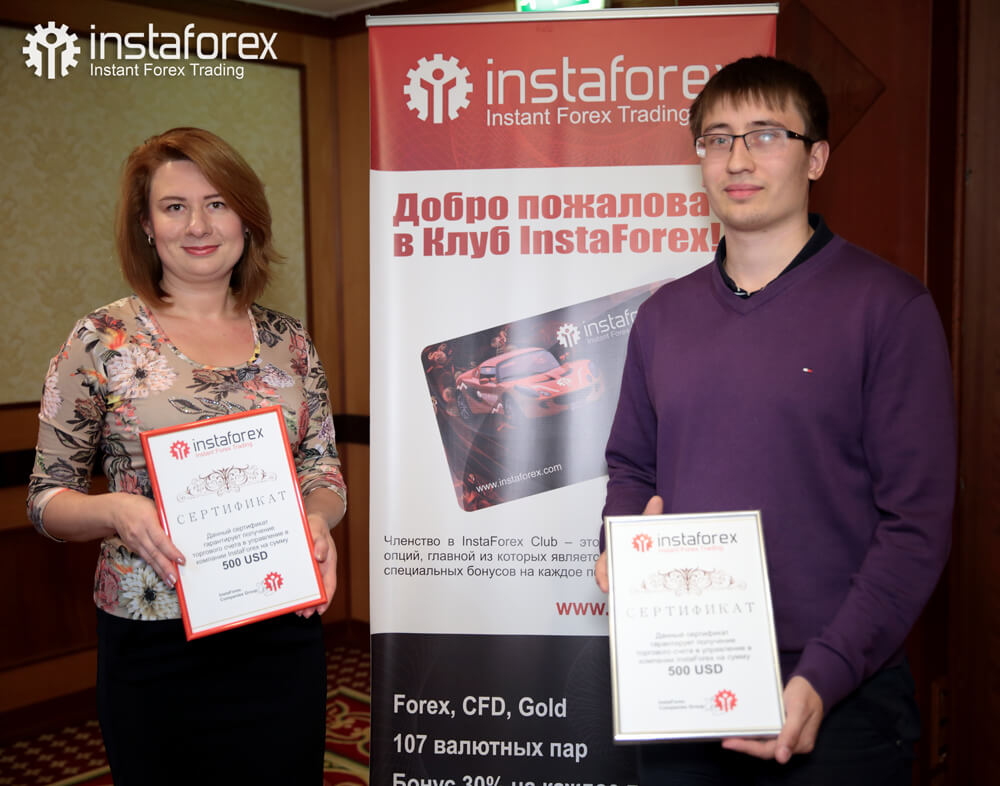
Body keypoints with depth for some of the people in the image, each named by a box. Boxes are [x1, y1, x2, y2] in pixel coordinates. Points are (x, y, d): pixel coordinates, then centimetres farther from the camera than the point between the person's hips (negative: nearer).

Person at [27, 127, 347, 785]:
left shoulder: (289, 342, 5)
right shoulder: (103, 341, -3)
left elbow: (325, 470, 10)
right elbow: (47, 497, 0)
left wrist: (319, 518, -12)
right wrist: (114, 510, -21)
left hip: (283, 632, 3)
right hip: (153, 645, -2)